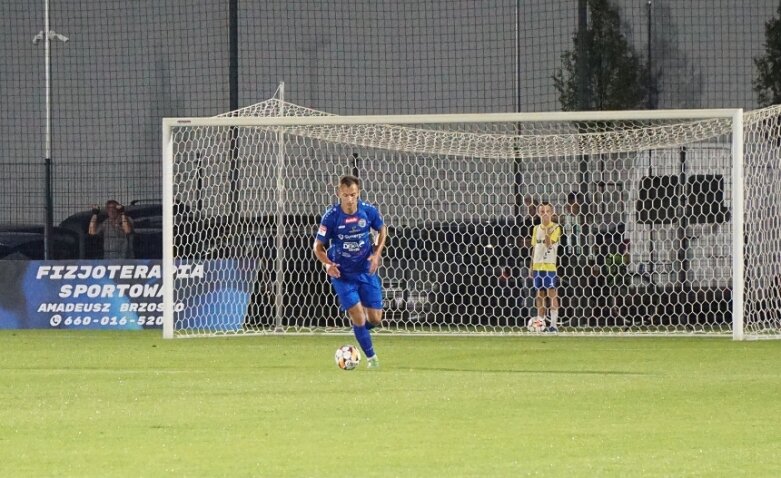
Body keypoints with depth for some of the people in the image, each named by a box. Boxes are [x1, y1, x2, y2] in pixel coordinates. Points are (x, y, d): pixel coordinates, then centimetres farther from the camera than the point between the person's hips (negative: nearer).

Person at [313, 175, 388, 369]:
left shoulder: (369, 211, -10)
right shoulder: (331, 216, -16)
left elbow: (382, 230, 11)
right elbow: (318, 246, -6)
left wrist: (377, 254, -4)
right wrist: (328, 264, -24)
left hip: (367, 271, 2)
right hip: (342, 274, -2)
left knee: (375, 319, 2)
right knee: (358, 317, -11)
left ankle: (360, 331, 38)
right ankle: (371, 357, 8)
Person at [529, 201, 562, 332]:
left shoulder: (555, 228, -3)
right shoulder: (536, 228, 13)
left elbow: (549, 244, -16)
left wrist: (546, 228, -17)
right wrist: (532, 267, 13)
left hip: (550, 266, -5)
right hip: (537, 266, 5)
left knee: (552, 293, -6)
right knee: (540, 294, 7)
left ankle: (554, 324, -7)